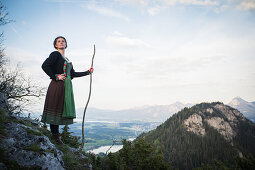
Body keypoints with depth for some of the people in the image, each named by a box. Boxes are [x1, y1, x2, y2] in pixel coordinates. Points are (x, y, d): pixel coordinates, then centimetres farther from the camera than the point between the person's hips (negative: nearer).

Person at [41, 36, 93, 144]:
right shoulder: (55, 54, 0)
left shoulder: (67, 59, 23)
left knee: (62, 109, 8)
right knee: (55, 108, -5)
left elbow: (73, 74, 22)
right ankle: (55, 134, 4)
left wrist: (88, 72, 23)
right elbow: (45, 66, -13)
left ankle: (56, 134, 17)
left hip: (67, 86, 8)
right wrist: (55, 76, -14)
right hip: (57, 85, -8)